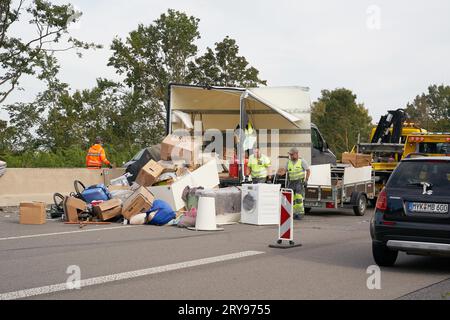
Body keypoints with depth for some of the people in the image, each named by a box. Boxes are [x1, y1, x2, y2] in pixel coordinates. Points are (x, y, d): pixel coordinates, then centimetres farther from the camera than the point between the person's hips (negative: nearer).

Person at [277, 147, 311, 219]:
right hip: (291, 182, 5)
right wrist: (281, 172, -18)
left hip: (299, 182, -5)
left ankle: (301, 213, -6)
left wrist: (306, 180, -11)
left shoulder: (302, 161, -4)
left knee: (298, 197, -14)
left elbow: (308, 171, -2)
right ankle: (294, 213, 9)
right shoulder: (289, 162, 9)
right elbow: (284, 170, 5)